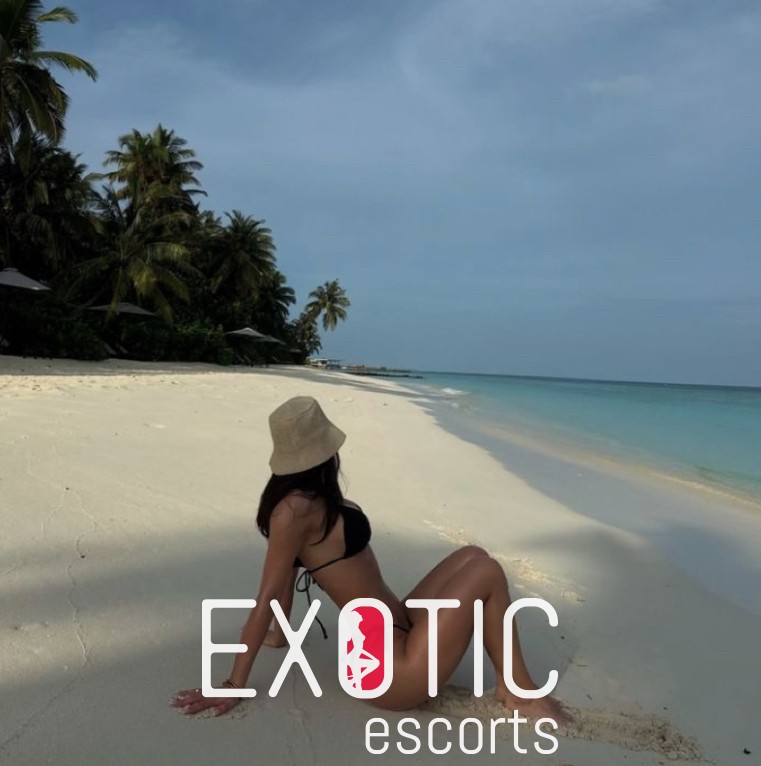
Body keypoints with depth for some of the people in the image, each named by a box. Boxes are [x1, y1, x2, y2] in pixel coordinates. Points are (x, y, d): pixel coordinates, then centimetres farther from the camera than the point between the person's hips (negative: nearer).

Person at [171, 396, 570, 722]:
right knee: (487, 571, -7)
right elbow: (267, 597, -18)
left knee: (470, 556, 11)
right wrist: (235, 684, -10)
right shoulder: (297, 508, -22)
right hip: (394, 668, -9)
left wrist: (280, 633, 23)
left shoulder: (310, 499, 3)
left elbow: (287, 571, 12)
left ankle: (509, 685, 14)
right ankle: (521, 692, 9)